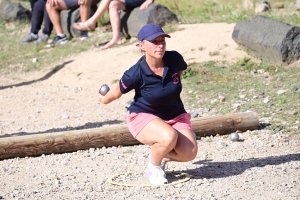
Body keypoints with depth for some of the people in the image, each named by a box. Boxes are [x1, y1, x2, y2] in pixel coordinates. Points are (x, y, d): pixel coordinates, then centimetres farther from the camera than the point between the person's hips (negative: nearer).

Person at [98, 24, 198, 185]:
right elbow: (116, 93, -5)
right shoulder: (135, 74, -26)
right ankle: (153, 168, -4)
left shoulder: (174, 59, -16)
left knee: (189, 153, -19)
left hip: (175, 115, 4)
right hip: (143, 117, -4)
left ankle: (161, 156, 15)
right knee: (169, 137, -36)